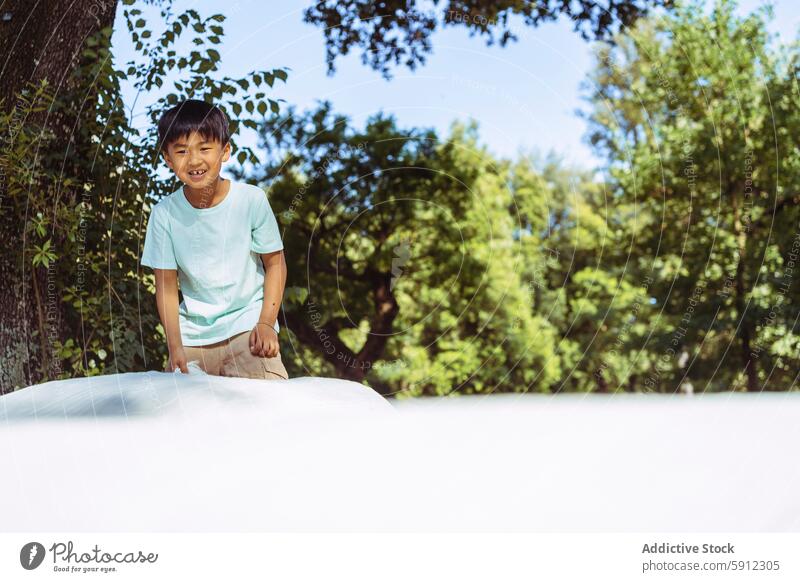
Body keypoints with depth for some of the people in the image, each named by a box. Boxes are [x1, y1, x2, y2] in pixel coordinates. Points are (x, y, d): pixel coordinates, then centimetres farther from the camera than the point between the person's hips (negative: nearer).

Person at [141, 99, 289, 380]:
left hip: (247, 324, -2)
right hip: (192, 333, 2)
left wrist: (267, 323, -10)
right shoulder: (164, 213, -5)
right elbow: (166, 285, -1)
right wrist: (174, 346, -10)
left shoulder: (251, 199, -8)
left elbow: (275, 263, 0)